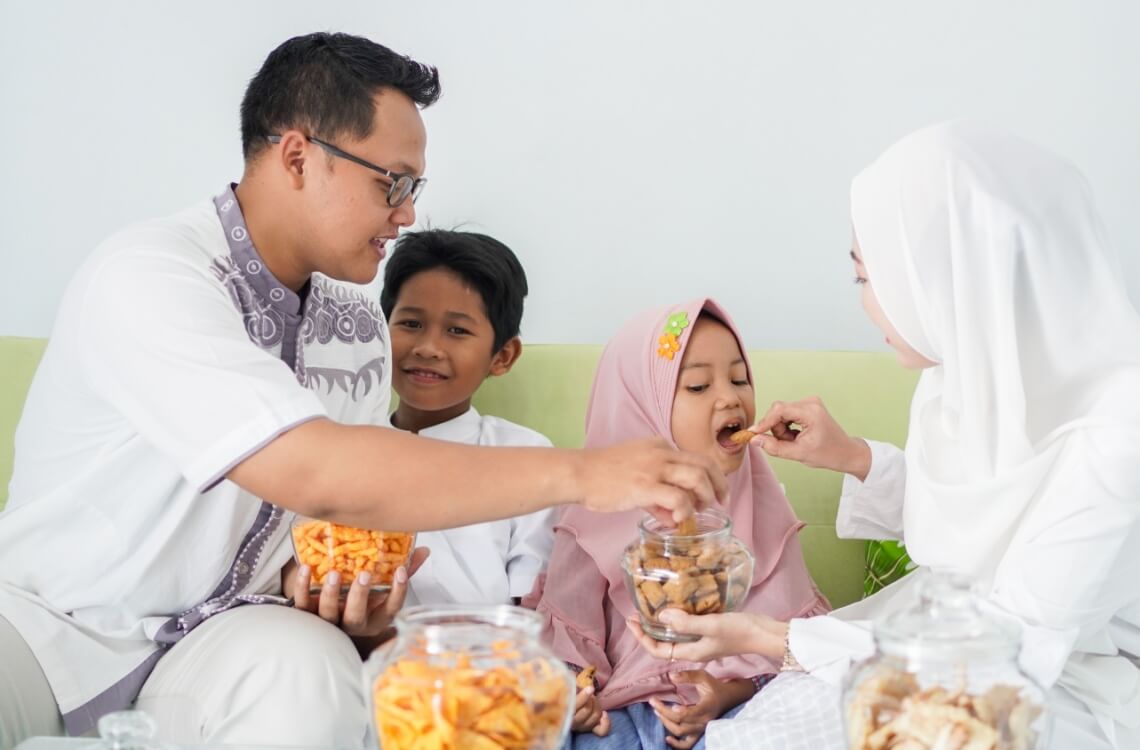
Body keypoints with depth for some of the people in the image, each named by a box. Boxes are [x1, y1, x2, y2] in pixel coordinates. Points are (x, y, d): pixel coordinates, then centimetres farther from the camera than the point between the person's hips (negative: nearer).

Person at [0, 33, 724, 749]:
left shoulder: (361, 330, 2)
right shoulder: (148, 278, -22)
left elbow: (354, 505, 10)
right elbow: (314, 474, -34)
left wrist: (346, 592, -16)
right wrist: (581, 472, -32)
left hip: (217, 630, 5)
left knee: (310, 669, -29)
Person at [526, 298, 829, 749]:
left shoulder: (760, 508, 4)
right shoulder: (599, 519, -1)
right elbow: (565, 631, 1)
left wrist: (732, 691, -16)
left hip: (738, 707, 2)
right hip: (622, 712, -1)